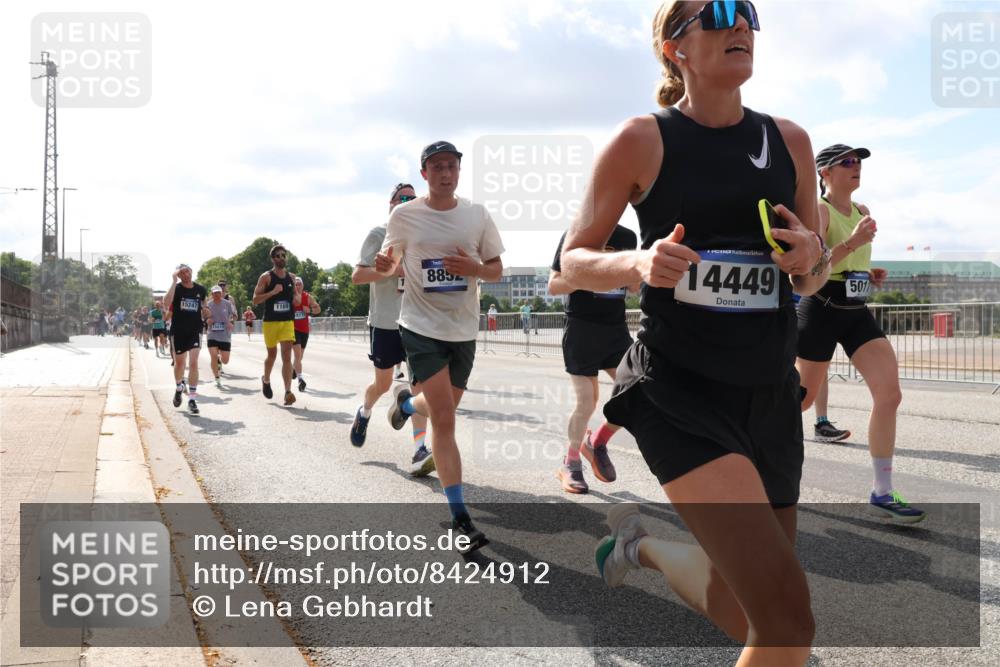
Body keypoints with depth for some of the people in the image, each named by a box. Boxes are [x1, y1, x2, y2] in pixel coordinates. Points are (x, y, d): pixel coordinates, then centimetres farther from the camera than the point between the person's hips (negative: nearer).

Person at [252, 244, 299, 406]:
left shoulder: (291, 277, 9)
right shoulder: (266, 277, -5)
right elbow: (255, 300, -10)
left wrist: (297, 298, 1)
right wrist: (273, 292, -22)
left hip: (288, 322, 2)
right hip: (270, 321, -2)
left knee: (287, 356, -9)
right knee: (272, 355, 12)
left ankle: (288, 392, -16)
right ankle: (266, 380, 41)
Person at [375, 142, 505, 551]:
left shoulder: (477, 215, 1)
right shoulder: (404, 216, -3)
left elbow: (497, 269, 7)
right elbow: (391, 263, 11)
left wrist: (475, 268, -15)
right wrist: (384, 266, -13)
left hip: (463, 329, 3)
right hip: (421, 327, -3)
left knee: (443, 411, 17)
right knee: (444, 419, -12)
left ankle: (407, 403, 53)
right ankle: (460, 518, -6)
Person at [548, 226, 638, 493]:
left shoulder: (628, 237, 9)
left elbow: (635, 287, 16)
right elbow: (553, 286, -9)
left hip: (617, 328, 5)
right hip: (582, 329, -5)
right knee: (586, 403, -6)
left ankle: (597, 443, 19)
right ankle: (570, 464, 16)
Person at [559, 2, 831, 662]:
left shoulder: (790, 141, 7)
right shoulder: (642, 141, -5)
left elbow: (813, 280, 15)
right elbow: (574, 260, 0)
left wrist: (812, 258, -8)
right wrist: (638, 263, -20)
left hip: (770, 394, 6)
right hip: (678, 390, -5)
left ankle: (641, 540, 41)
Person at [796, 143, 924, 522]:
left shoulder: (861, 212, 13)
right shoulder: (818, 210, -11)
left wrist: (870, 276, 7)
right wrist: (854, 242, -32)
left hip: (857, 313, 7)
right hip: (822, 310, -7)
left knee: (890, 393, -8)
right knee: (804, 397, 5)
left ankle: (882, 493, -4)